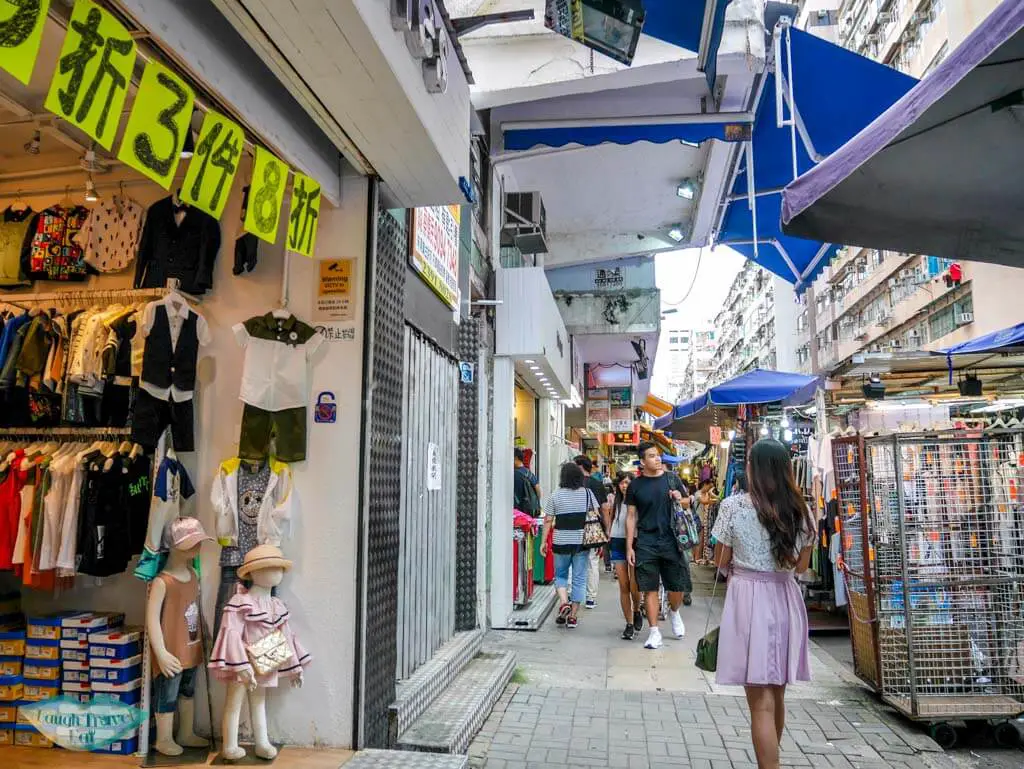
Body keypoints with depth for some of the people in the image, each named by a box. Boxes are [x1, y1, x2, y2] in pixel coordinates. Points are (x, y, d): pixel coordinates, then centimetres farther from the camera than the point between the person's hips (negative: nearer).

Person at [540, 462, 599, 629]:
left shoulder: (555, 495, -4)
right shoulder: (587, 493, 0)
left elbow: (548, 520, -4)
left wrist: (543, 541, 3)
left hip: (561, 542, -1)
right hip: (582, 542, 1)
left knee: (560, 575, 17)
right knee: (579, 579, 7)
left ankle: (564, 602, -4)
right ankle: (573, 616, 9)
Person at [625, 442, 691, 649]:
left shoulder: (671, 479, 5)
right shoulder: (635, 485, 2)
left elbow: (687, 506, 14)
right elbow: (631, 517, 4)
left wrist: (680, 499, -10)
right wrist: (629, 547, 0)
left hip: (671, 540, 1)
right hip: (645, 543, -1)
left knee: (677, 586, 7)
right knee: (650, 589, 3)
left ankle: (674, 612, 39)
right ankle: (654, 632, 14)